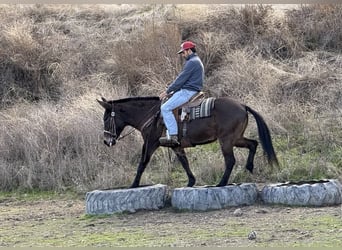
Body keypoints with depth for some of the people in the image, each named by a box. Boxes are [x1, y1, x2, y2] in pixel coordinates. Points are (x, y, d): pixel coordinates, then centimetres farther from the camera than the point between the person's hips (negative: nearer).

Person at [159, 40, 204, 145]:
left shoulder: (191, 62, -14)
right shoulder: (196, 61, 21)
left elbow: (181, 79, -16)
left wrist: (167, 91, -9)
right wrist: (171, 90, 19)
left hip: (187, 92, -11)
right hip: (192, 92, 11)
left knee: (165, 108, -17)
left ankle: (173, 136, -26)